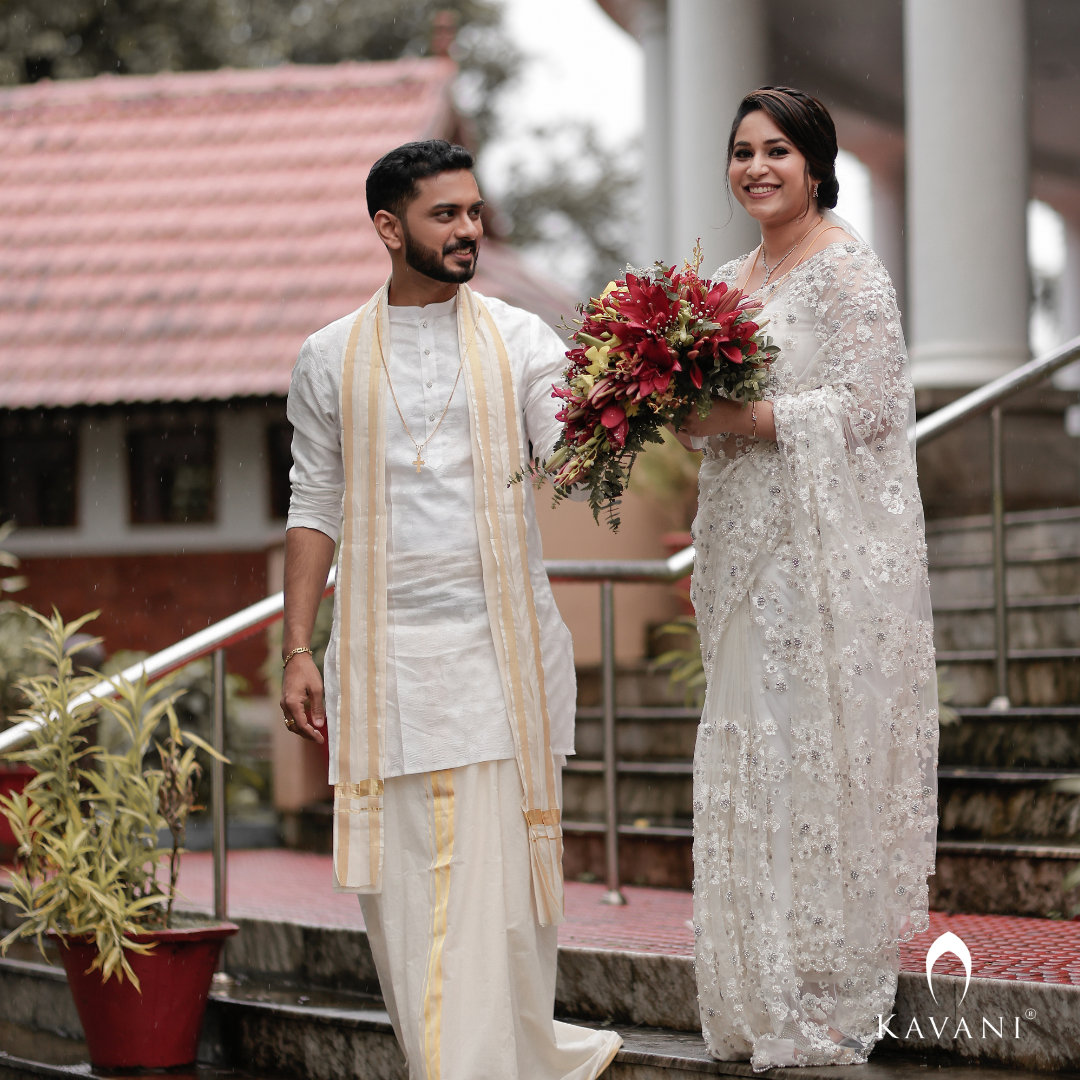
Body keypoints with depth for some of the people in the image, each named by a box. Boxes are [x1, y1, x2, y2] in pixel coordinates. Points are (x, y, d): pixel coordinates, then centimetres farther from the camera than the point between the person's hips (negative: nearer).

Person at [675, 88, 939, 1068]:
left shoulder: (847, 269, -8)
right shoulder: (731, 279, 16)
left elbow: (867, 405, -17)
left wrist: (736, 420, -19)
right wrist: (685, 416, 1)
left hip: (832, 549, -8)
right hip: (750, 548, 8)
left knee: (821, 752, -4)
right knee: (752, 756, 7)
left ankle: (830, 995, 6)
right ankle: (765, 995, 15)